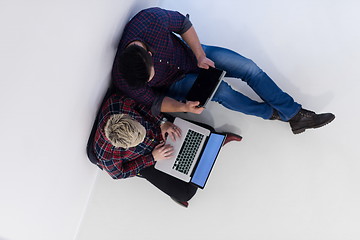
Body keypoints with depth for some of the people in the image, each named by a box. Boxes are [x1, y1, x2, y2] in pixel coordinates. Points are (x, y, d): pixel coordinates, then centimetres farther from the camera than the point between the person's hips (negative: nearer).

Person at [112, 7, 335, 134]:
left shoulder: (152, 19, -35)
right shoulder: (124, 81, -31)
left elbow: (183, 23, -13)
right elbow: (155, 102, -15)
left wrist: (200, 55, -17)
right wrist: (183, 107, -31)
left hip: (191, 53, 2)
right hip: (174, 84, -2)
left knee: (249, 67, -8)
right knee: (221, 90, -26)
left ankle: (296, 115, 7)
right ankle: (269, 112, 4)